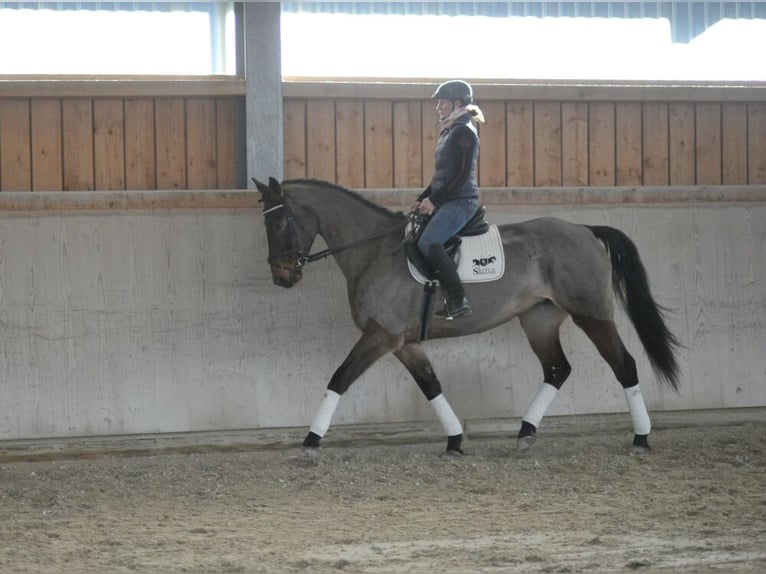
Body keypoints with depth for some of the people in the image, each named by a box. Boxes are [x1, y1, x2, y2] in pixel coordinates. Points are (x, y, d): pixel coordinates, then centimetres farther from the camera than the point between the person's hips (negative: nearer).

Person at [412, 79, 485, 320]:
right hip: (446, 201, 10)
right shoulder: (449, 131, 18)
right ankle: (453, 301, 8)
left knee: (428, 243, -24)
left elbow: (462, 175, -18)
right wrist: (422, 199, 15)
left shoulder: (463, 132, -12)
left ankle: (458, 301, -20)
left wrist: (434, 200, -19)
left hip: (461, 201, -10)